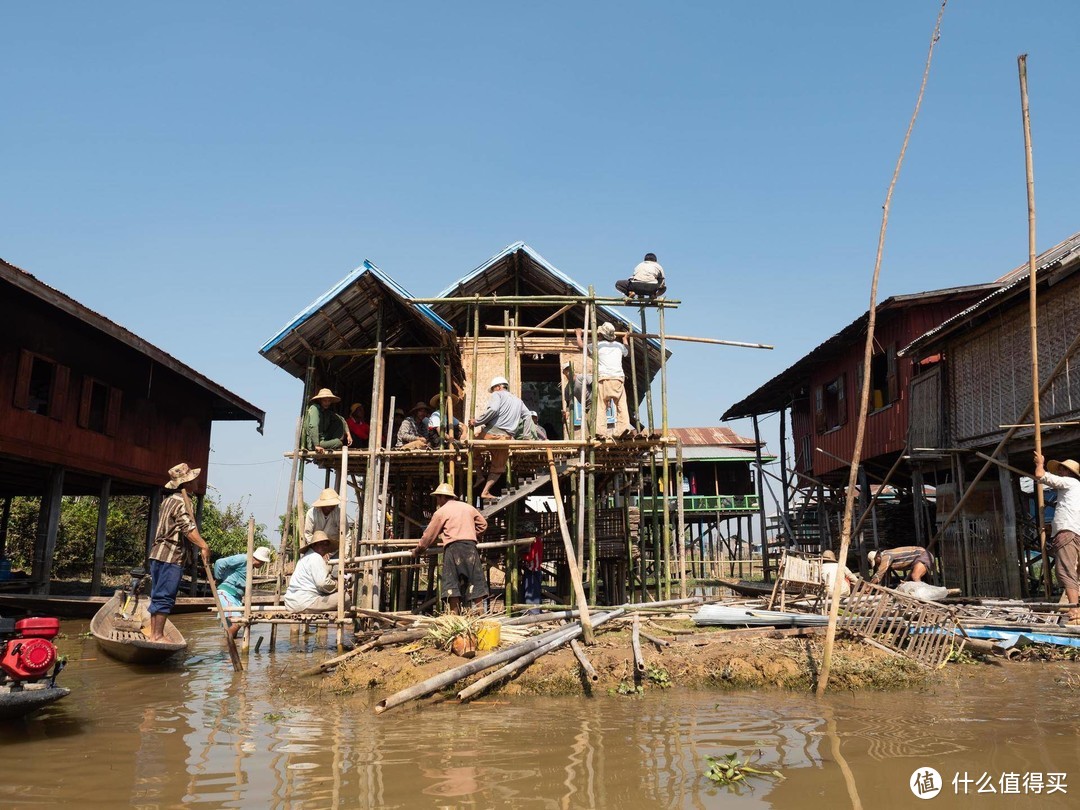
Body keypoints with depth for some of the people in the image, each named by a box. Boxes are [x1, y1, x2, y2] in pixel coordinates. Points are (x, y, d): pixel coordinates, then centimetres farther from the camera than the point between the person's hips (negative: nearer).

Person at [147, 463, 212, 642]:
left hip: (157, 553, 9)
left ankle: (153, 634, 14)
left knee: (157, 596, 11)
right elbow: (188, 528, -21)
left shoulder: (167, 500, 19)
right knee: (165, 597, -7)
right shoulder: (181, 501, -11)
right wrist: (204, 546, -22)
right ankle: (158, 635, -6)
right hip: (171, 555, -9)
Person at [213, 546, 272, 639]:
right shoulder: (242, 559, -13)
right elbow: (220, 563, -17)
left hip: (236, 596, 10)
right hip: (226, 592, -10)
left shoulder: (250, 567, 17)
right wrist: (217, 579, -5)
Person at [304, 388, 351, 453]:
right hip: (312, 444, -9)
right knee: (339, 443, -23)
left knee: (339, 422, 7)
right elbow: (313, 426, -27)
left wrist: (348, 434, 1)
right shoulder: (314, 408, -15)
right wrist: (317, 445, -35)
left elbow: (342, 420, 17)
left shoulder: (327, 411, 9)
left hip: (324, 440, 9)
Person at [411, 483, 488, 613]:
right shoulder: (468, 507, 19)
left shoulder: (441, 512, 6)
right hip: (471, 546, 4)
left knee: (452, 584, -3)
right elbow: (483, 524, 24)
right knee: (475, 580, 4)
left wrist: (417, 551, 20)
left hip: (453, 547, -4)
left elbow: (429, 535, 9)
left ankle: (455, 614, -9)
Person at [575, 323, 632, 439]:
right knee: (621, 405, 1)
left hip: (603, 378, -2)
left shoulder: (597, 345, 9)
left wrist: (578, 335, 43)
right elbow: (627, 350, 44)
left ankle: (598, 430, -17)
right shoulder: (619, 346, 20)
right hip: (618, 378, 3)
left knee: (600, 406, -6)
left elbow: (581, 345, 24)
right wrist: (625, 339, 63)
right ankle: (623, 428, -15)